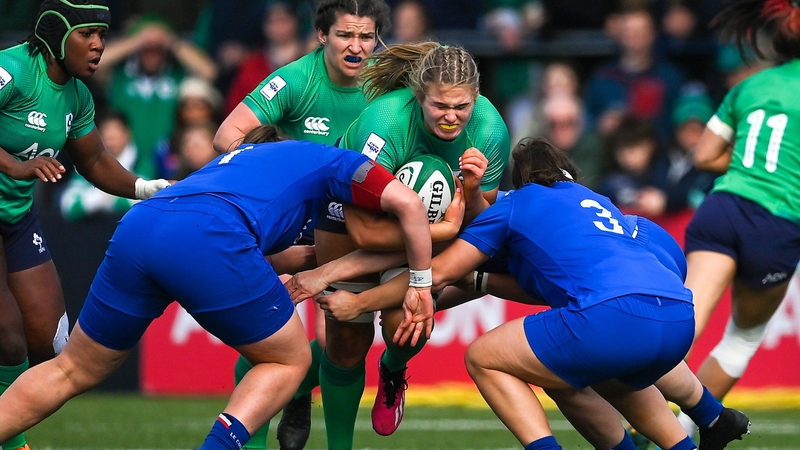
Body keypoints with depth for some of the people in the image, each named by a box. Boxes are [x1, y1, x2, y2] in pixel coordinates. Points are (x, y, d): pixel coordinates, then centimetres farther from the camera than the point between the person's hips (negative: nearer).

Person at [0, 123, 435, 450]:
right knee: (289, 360, 15)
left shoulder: (241, 156, 42)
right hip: (207, 240, -6)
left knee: (75, 370, 21)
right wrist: (421, 282, 21)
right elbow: (407, 203, 12)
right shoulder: (329, 161, 25)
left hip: (136, 226, 6)